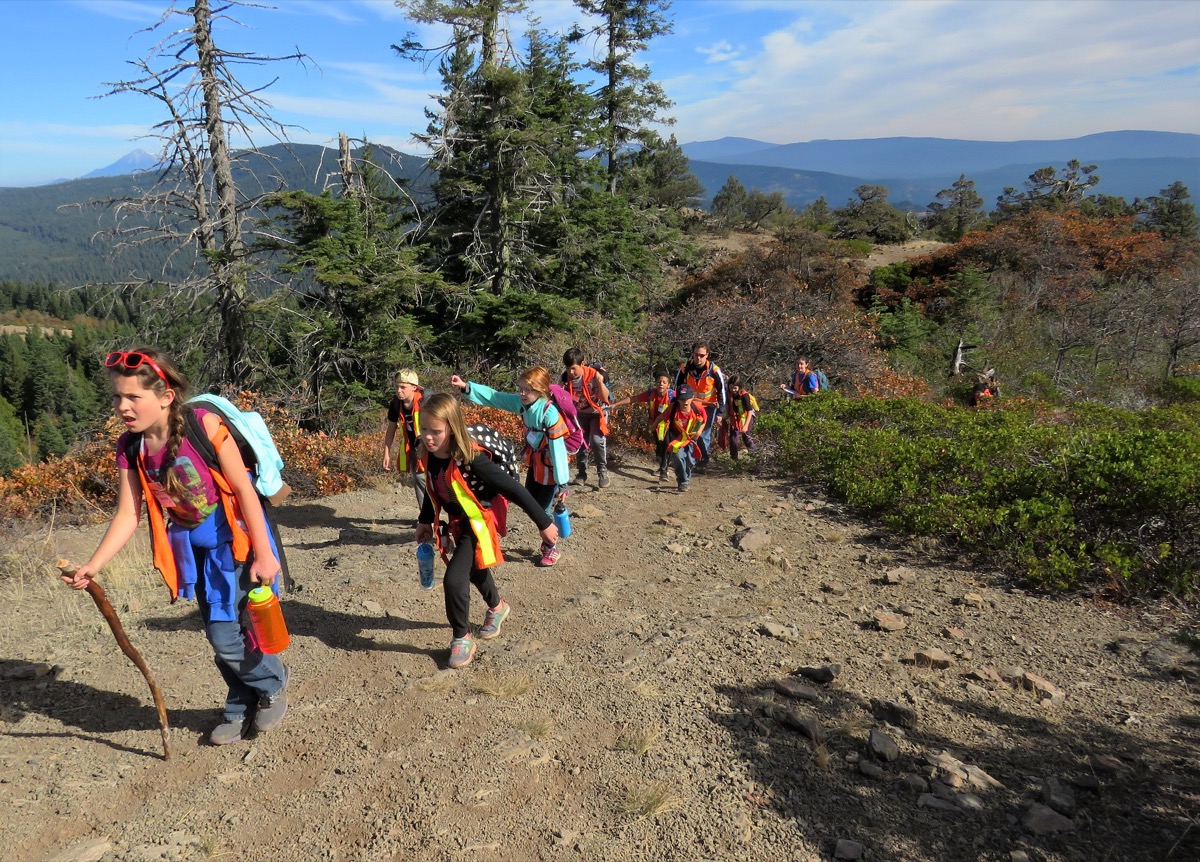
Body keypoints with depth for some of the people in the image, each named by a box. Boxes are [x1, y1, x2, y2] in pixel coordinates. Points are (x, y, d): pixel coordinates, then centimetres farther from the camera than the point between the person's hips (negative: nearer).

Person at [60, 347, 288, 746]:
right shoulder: (130, 448, -5)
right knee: (220, 636, 13)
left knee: (228, 637, -5)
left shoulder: (204, 425, -21)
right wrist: (92, 567, -16)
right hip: (195, 549, 5)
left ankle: (273, 686, 25)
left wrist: (263, 553, -18)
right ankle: (242, 708, 35)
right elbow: (127, 516, -2)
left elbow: (244, 489, -19)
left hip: (236, 540, -5)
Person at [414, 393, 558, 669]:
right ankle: (497, 607, 57)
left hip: (480, 525, -8)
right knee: (474, 571, 27)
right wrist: (425, 521, 18)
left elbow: (513, 489, -27)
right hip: (459, 524, 8)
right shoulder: (429, 456, -13)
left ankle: (462, 638, 8)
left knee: (454, 579, -17)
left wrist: (544, 522, -22)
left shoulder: (471, 460, -33)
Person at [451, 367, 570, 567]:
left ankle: (552, 549, 27)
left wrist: (562, 482, -24)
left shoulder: (549, 413, -28)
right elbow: (493, 397, -2)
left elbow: (558, 449, -27)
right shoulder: (522, 403, -8)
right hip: (534, 466, 8)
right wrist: (466, 386, -11)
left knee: (543, 511, 3)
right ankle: (548, 541, 37)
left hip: (550, 470, -8)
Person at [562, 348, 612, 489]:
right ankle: (582, 474, 17)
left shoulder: (593, 375, -29)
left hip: (597, 412, -4)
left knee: (597, 440, -20)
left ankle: (602, 472, -5)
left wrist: (600, 383, -44)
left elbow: (605, 398, -28)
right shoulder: (565, 378, -19)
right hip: (580, 413, 4)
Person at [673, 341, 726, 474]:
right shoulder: (685, 368, -15)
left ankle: (703, 462, 7)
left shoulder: (714, 370, -20)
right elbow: (677, 388, 0)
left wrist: (720, 412, -8)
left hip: (709, 407, -3)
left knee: (703, 434, -7)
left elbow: (722, 391, -10)